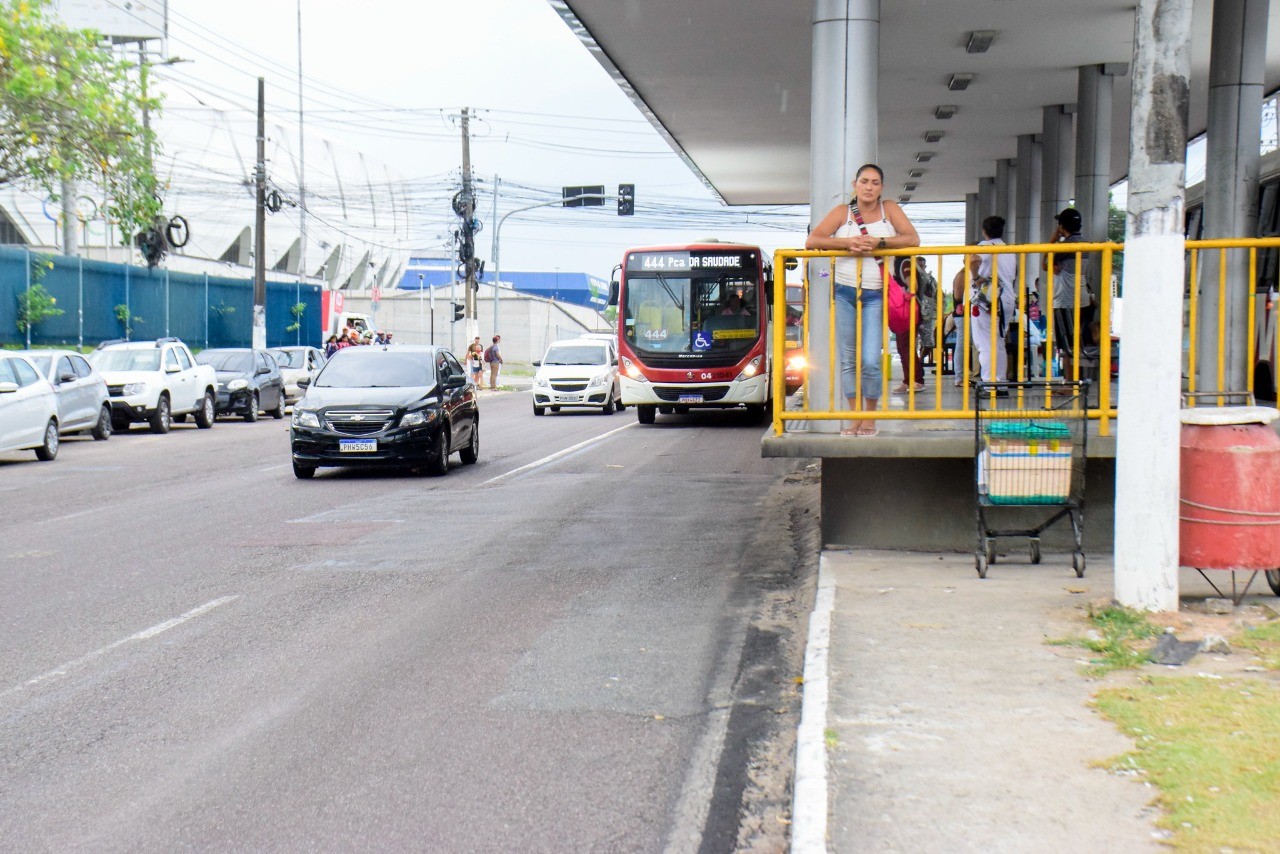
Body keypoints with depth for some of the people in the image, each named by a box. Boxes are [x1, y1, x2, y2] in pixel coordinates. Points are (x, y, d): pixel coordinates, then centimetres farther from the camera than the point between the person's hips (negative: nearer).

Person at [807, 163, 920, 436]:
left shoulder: (889, 209, 6)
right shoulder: (842, 212, 5)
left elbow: (913, 239, -5)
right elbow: (811, 241, -5)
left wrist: (878, 243, -17)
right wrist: (848, 243, -17)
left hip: (875, 296, -1)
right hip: (844, 293, 1)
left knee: (870, 361, -11)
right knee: (848, 360, 4)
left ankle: (870, 417, 6)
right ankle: (855, 417, 12)